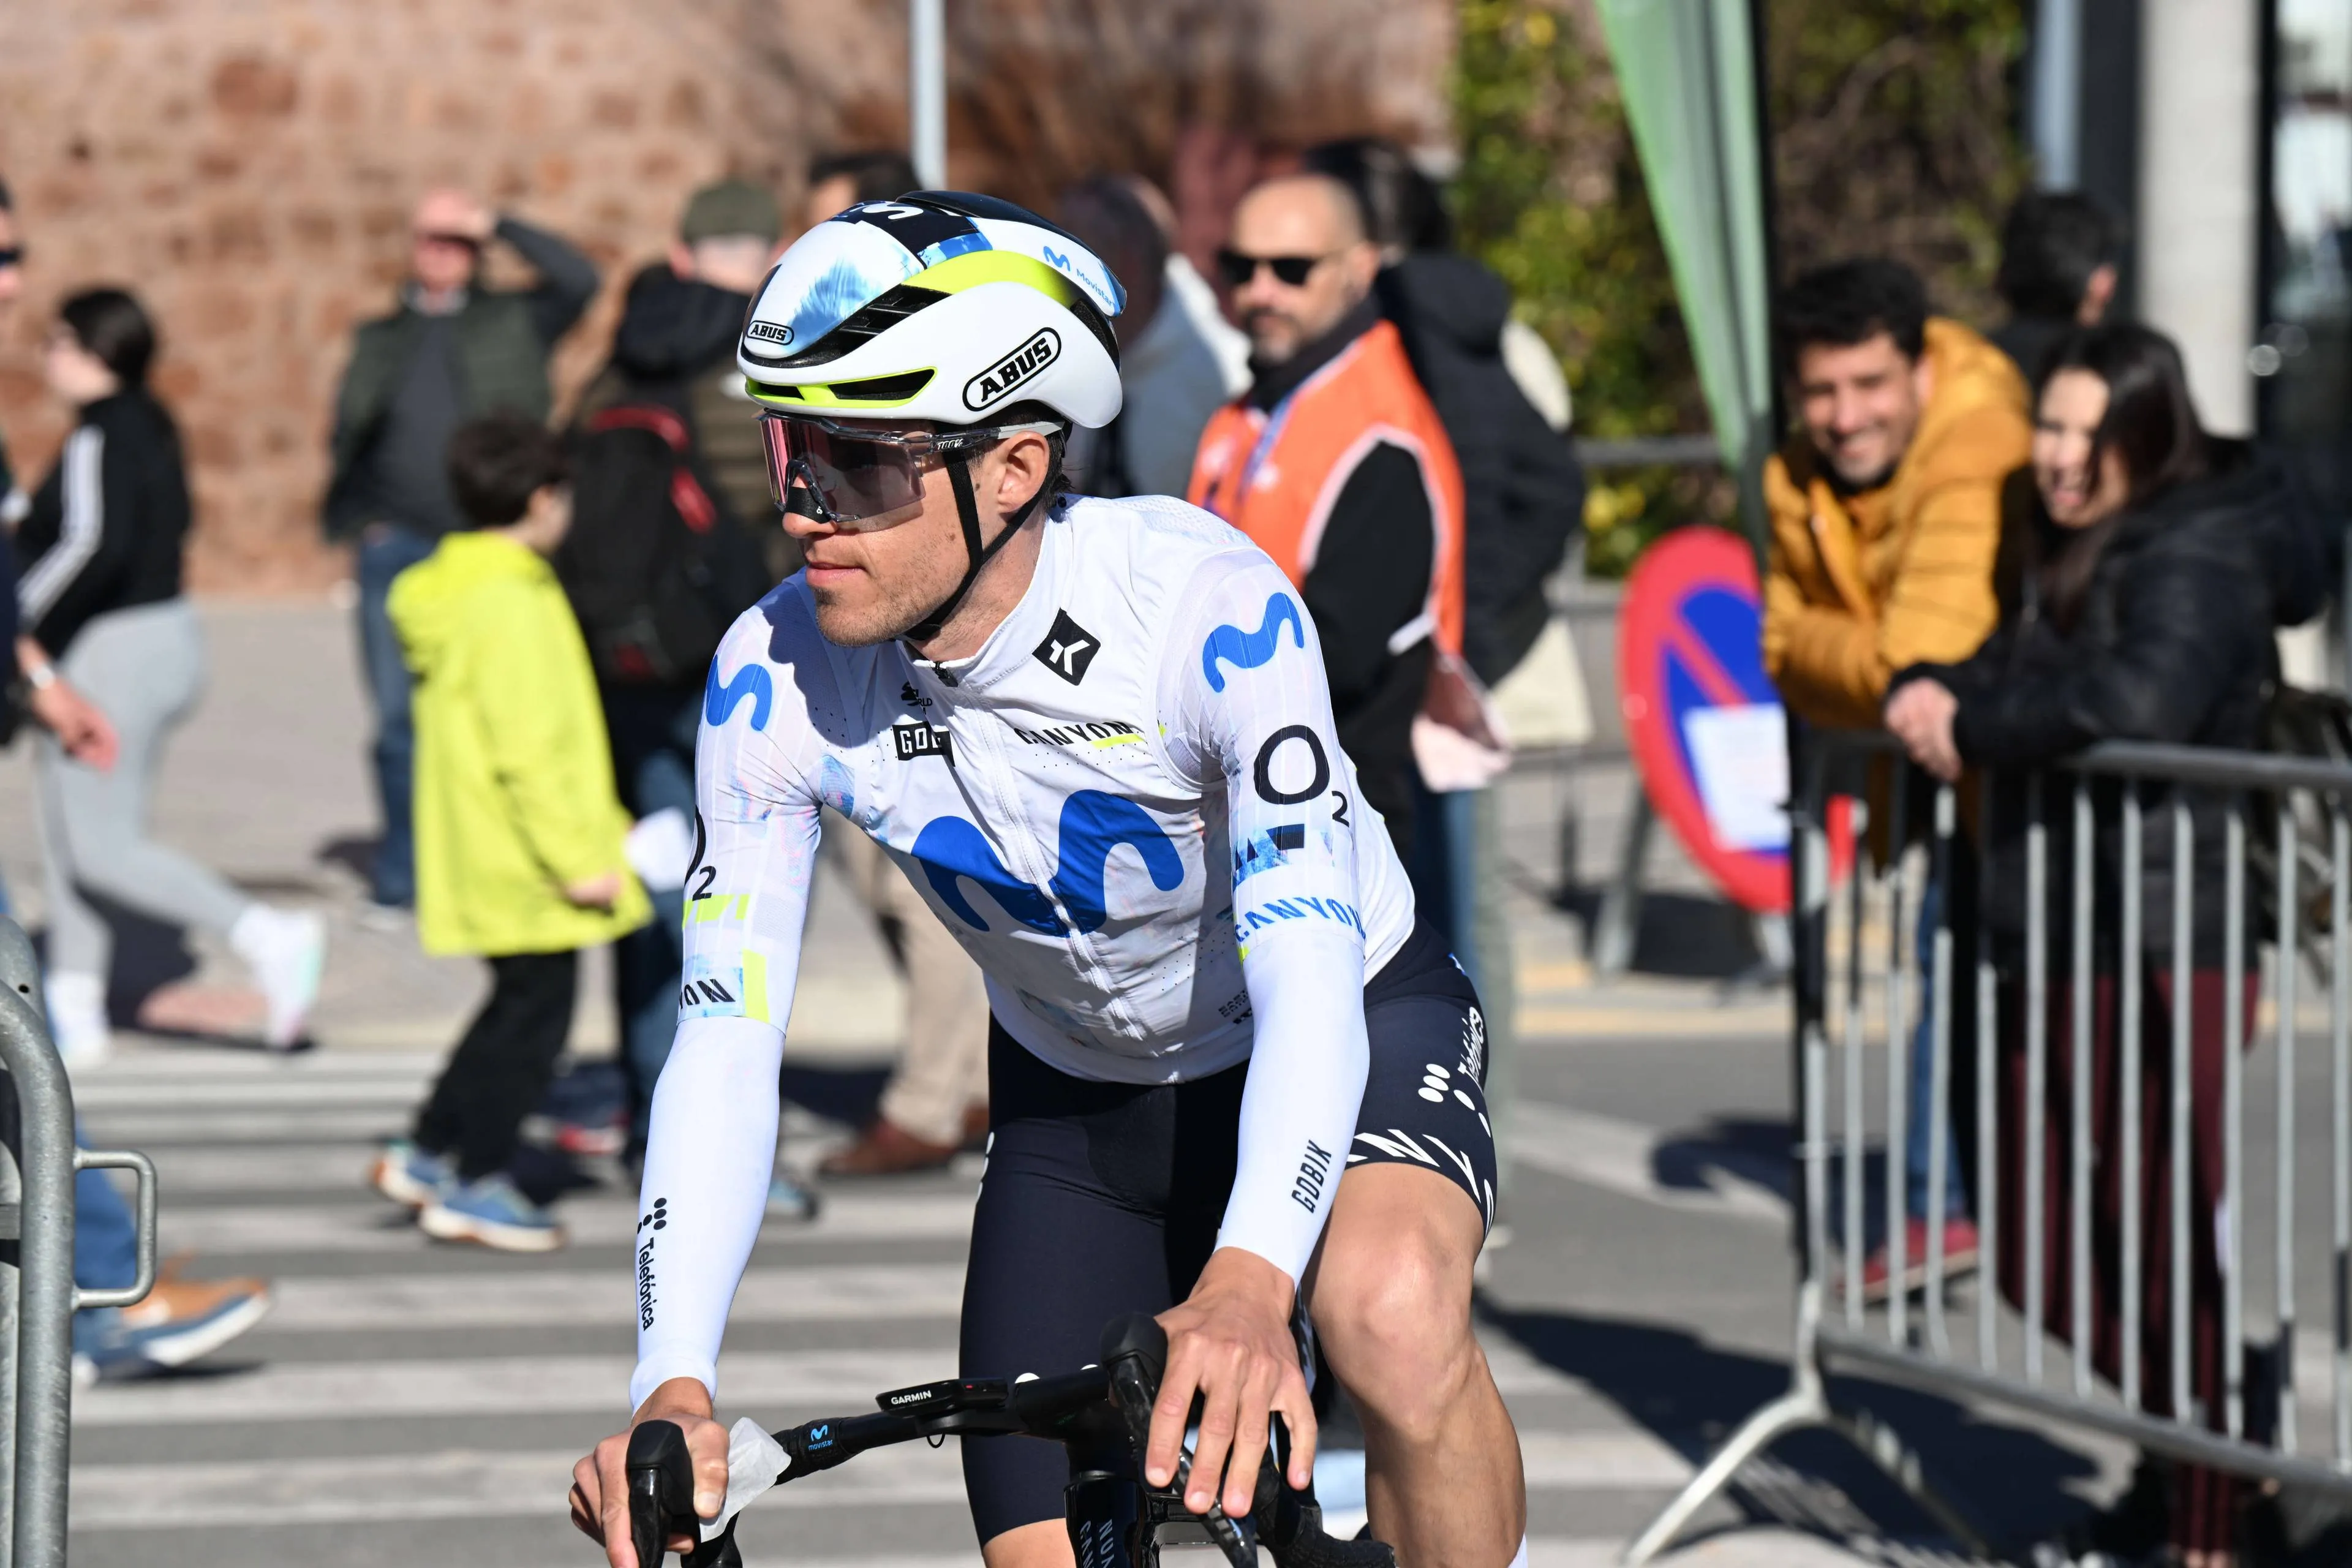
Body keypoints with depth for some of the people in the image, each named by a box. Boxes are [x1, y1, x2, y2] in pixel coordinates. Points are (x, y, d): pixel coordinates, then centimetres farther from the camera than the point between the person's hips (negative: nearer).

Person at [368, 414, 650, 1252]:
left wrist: (597, 826, 26)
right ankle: (475, 1182, 6)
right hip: (527, 864, -10)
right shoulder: (513, 604, -20)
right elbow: (526, 749, -24)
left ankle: (428, 1150, 23)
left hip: (478, 856, 10)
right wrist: (577, 858, -20)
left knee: (520, 1006, 20)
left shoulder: (451, 591, 13)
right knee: (534, 1008, 0)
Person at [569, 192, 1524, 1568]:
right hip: (1077, 1090, 4)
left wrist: (1245, 1287, -59)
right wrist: (674, 1386, -38)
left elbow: (1306, 986, -41)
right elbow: (725, 1043, -22)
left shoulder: (1209, 606, -33)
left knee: (1392, 1312, -36)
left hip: (1349, 1024, -4)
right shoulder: (776, 682, -22)